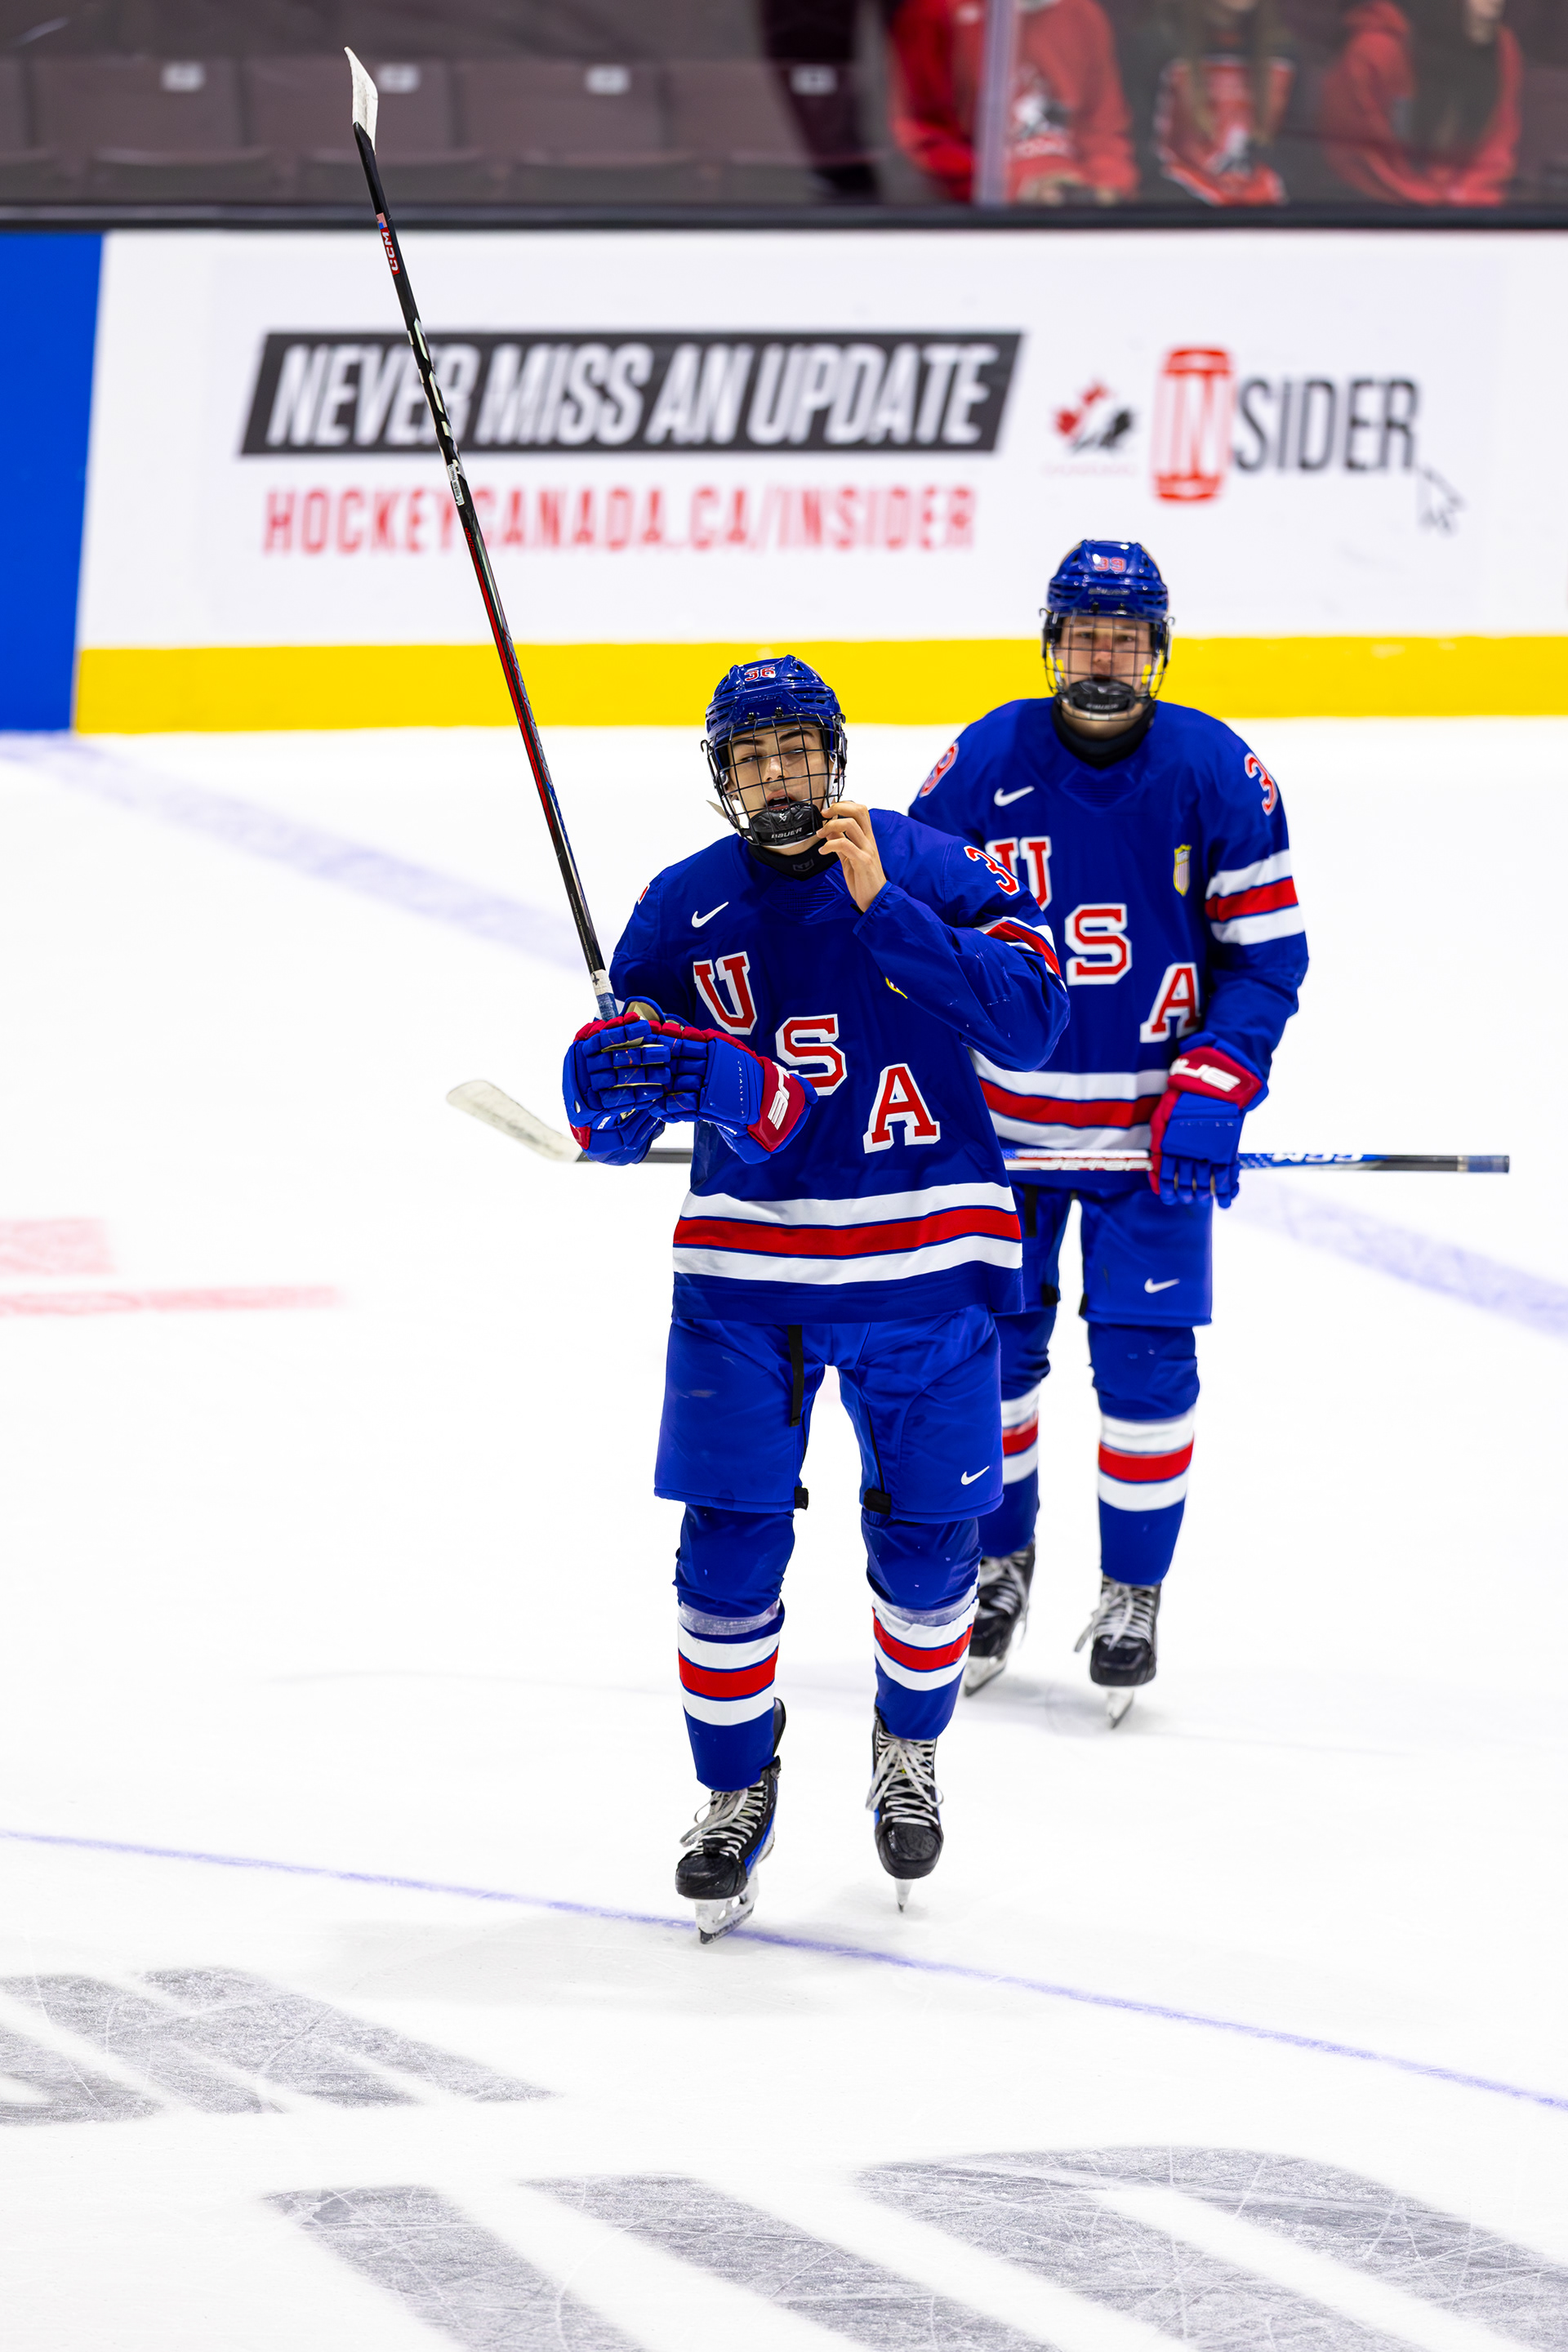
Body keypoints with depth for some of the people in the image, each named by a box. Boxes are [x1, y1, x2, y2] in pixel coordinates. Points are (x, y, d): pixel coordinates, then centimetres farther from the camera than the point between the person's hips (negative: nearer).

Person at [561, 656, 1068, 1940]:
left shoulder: (928, 869, -4)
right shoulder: (686, 907, 1)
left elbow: (1029, 1016, -17)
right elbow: (608, 1108, 2)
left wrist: (881, 910, -23)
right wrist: (618, 1077, -23)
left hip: (924, 1257, -1)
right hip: (746, 1266, 1)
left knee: (927, 1536, 7)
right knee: (728, 1539, -3)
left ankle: (910, 1744, 35)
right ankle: (737, 1787, 16)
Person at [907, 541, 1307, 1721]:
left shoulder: (1219, 775, -10)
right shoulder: (980, 768, -8)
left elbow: (1267, 951, -4)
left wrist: (1211, 1095, -15)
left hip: (1156, 1124, -1)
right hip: (1004, 1115, 1)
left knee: (1145, 1358, -3)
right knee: (990, 1347, 6)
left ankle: (1134, 1597, 12)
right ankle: (1000, 1565, 28)